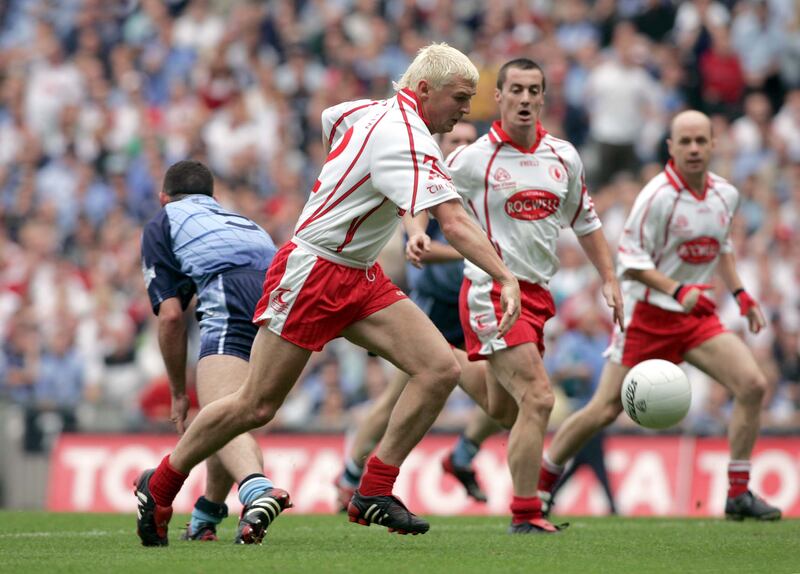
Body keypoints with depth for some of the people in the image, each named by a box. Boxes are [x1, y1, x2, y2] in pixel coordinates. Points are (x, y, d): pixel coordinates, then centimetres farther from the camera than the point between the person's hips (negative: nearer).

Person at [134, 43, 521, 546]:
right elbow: (453, 222, -33)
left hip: (360, 278, 9)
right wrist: (506, 278, -38)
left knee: (441, 368, -8)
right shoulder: (404, 137, -23)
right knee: (256, 406, -2)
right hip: (311, 272, -9)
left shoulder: (382, 114, 6)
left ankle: (374, 494, -4)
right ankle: (160, 486, 18)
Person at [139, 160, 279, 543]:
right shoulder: (241, 221, 42)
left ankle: (257, 492, -51)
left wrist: (179, 393, 21)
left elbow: (171, 316, 13)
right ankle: (207, 517, 36)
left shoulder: (162, 223, 25)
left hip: (231, 300, -6)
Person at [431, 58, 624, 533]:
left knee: (504, 410, 12)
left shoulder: (563, 157, 8)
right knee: (538, 399, -18)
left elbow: (585, 221, 19)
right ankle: (526, 515, -12)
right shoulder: (473, 159, -8)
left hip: (537, 293, 7)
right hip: (492, 293, -7)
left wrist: (609, 279, 15)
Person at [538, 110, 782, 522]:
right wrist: (677, 291, -26)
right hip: (647, 314, -5)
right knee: (604, 410, -5)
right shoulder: (658, 196, -16)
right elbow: (630, 260, -16)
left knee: (752, 385, -12)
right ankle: (539, 484, 14)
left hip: (696, 316, 5)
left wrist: (739, 293, 12)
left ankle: (739, 495, -3)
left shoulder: (726, 195, 5)